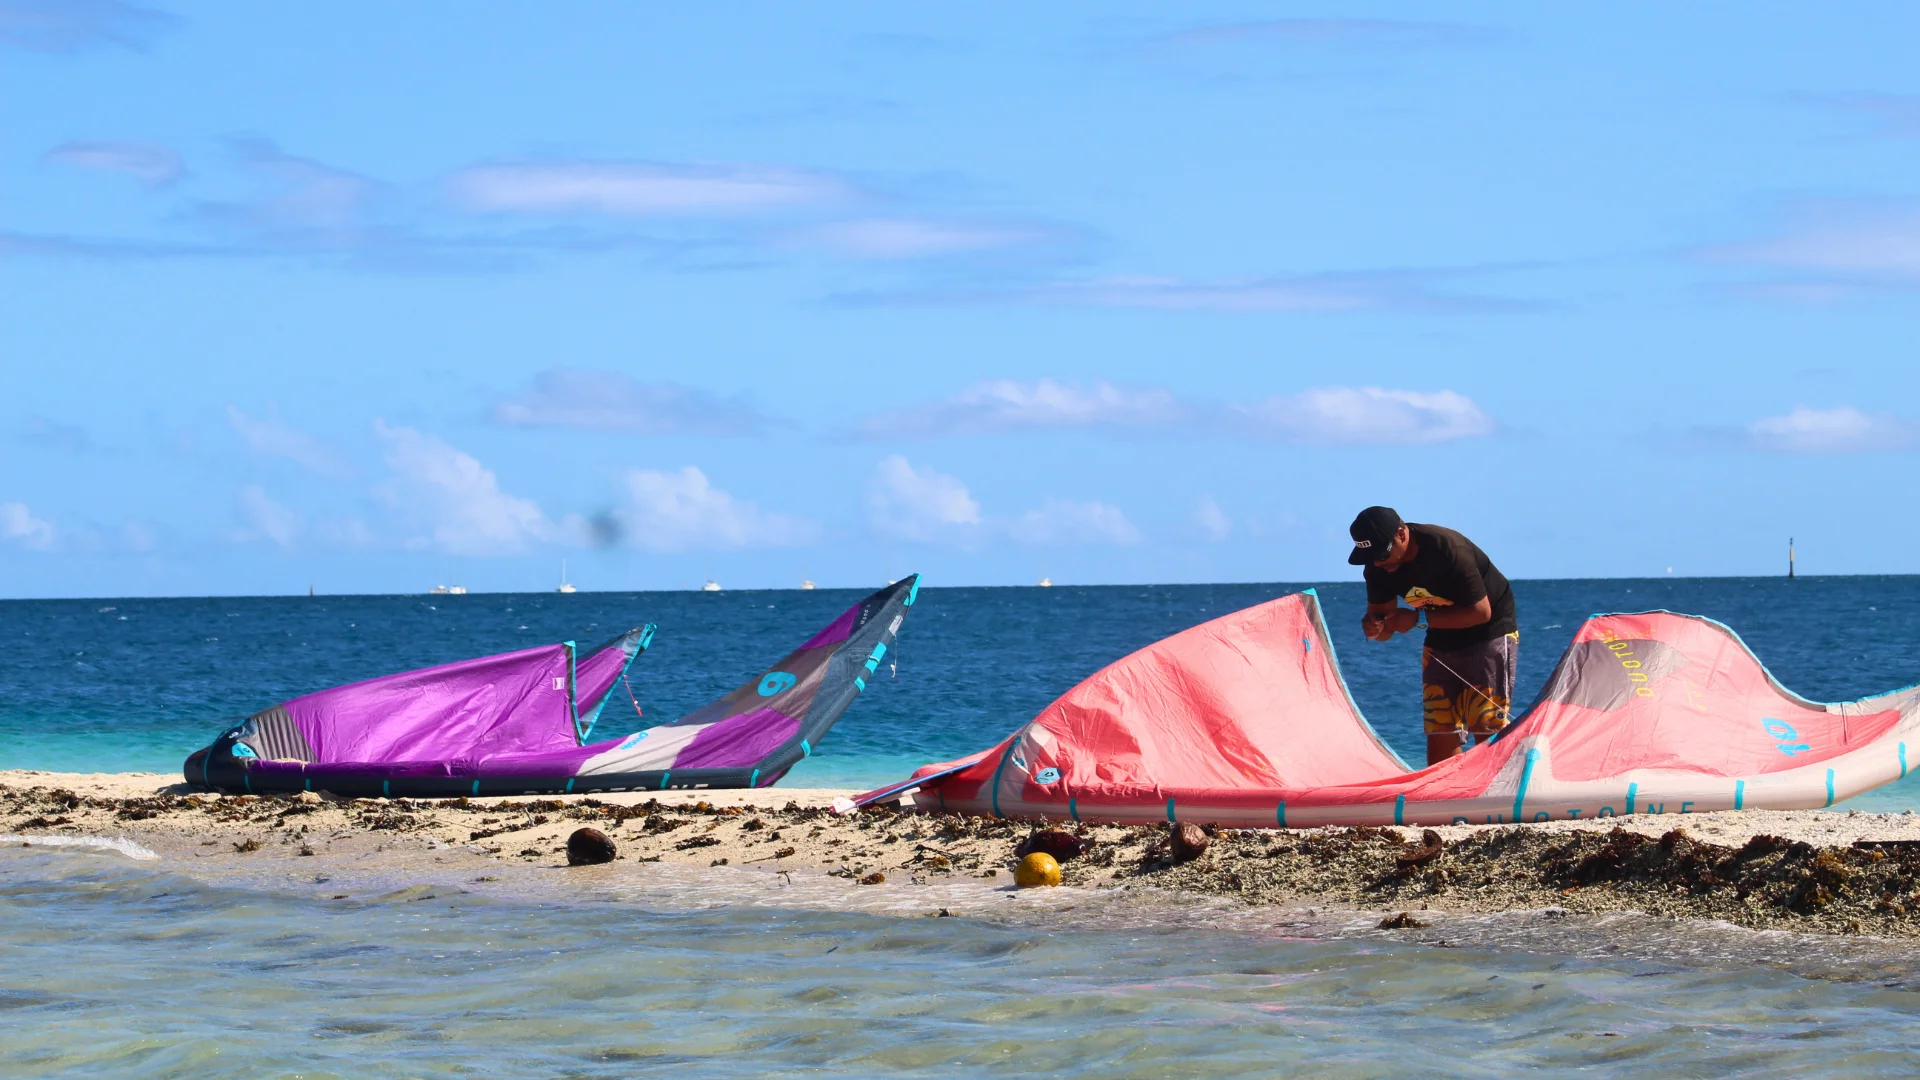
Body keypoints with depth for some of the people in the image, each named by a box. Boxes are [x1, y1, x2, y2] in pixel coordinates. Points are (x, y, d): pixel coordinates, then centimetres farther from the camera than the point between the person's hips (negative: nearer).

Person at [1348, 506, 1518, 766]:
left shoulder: (1448, 549, -30)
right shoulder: (1378, 568, -11)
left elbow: (1481, 611, -27)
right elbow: (1381, 614, 1)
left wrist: (1419, 618, -29)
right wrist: (1373, 627, -25)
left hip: (1490, 631, -6)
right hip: (1442, 640, 6)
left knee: (1488, 728, -14)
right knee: (1440, 732, -1)